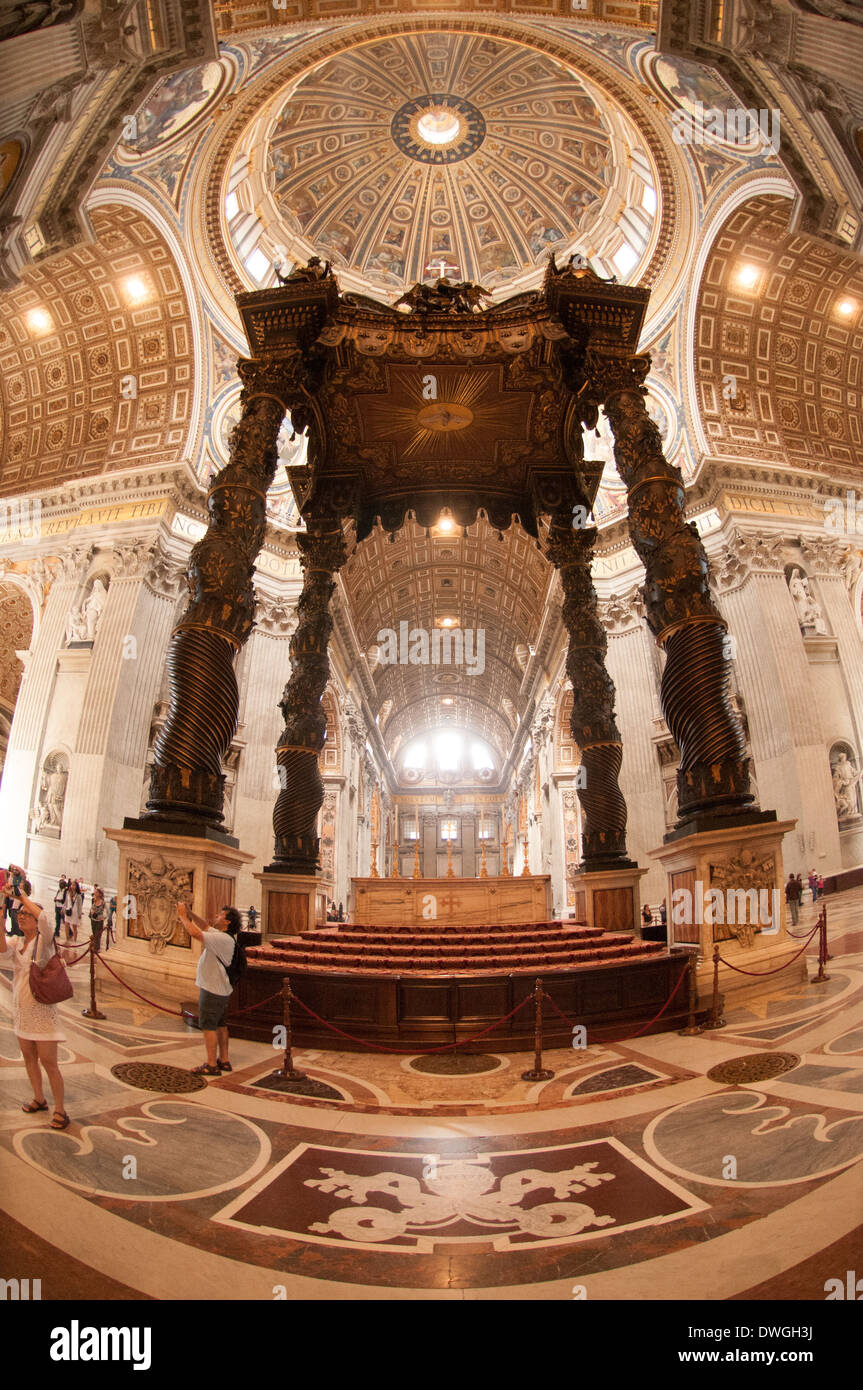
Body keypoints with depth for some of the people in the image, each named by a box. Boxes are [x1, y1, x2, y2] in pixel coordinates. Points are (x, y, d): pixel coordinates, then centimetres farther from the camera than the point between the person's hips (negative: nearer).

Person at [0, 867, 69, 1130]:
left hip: (41, 1009, -7)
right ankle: (39, 1099, 36)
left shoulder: (44, 940, -12)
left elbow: (42, 916, -33)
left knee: (48, 1062, -3)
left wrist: (22, 893, -24)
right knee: (29, 1058, 18)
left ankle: (60, 1110, 7)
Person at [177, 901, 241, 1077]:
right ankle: (223, 1060, 25)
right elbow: (204, 926, 18)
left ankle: (212, 1065, 4)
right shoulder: (222, 935, 7)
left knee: (208, 1026, -2)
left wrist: (183, 916, -15)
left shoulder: (223, 939, -23)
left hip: (212, 990, -10)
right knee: (220, 1025, 17)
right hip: (221, 990, 10)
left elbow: (195, 932, -28)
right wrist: (189, 913, 5)